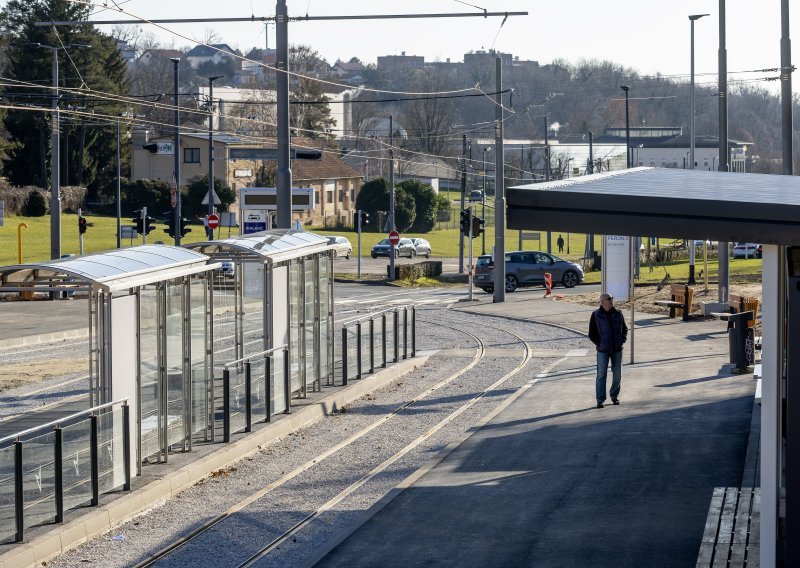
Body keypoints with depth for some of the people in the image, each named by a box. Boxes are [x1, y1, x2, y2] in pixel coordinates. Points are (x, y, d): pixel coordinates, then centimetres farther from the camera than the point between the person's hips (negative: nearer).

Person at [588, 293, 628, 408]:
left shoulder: (618, 314, 3)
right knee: (601, 374, -6)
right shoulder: (596, 315, -5)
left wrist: (623, 340, 0)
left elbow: (624, 329, 16)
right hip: (603, 350, -3)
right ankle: (600, 400, -3)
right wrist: (599, 343, -12)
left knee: (617, 374, 9)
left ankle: (614, 396, 26)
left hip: (617, 349, 3)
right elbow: (591, 334, -1)